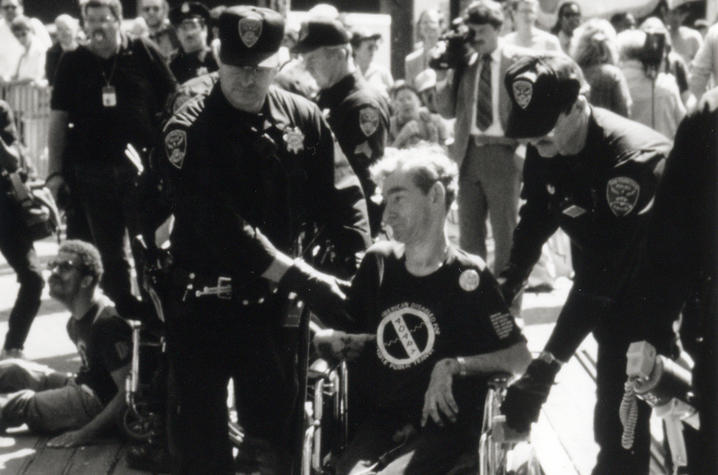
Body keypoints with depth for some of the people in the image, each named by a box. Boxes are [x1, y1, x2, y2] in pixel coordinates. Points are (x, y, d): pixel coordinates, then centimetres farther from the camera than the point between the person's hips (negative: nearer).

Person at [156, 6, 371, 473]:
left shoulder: (304, 118, 0)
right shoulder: (189, 131, -14)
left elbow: (341, 197, 1)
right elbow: (220, 225, -23)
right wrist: (303, 278, -27)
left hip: (271, 299, 4)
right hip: (204, 301, -3)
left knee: (279, 423, 14)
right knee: (201, 434, 4)